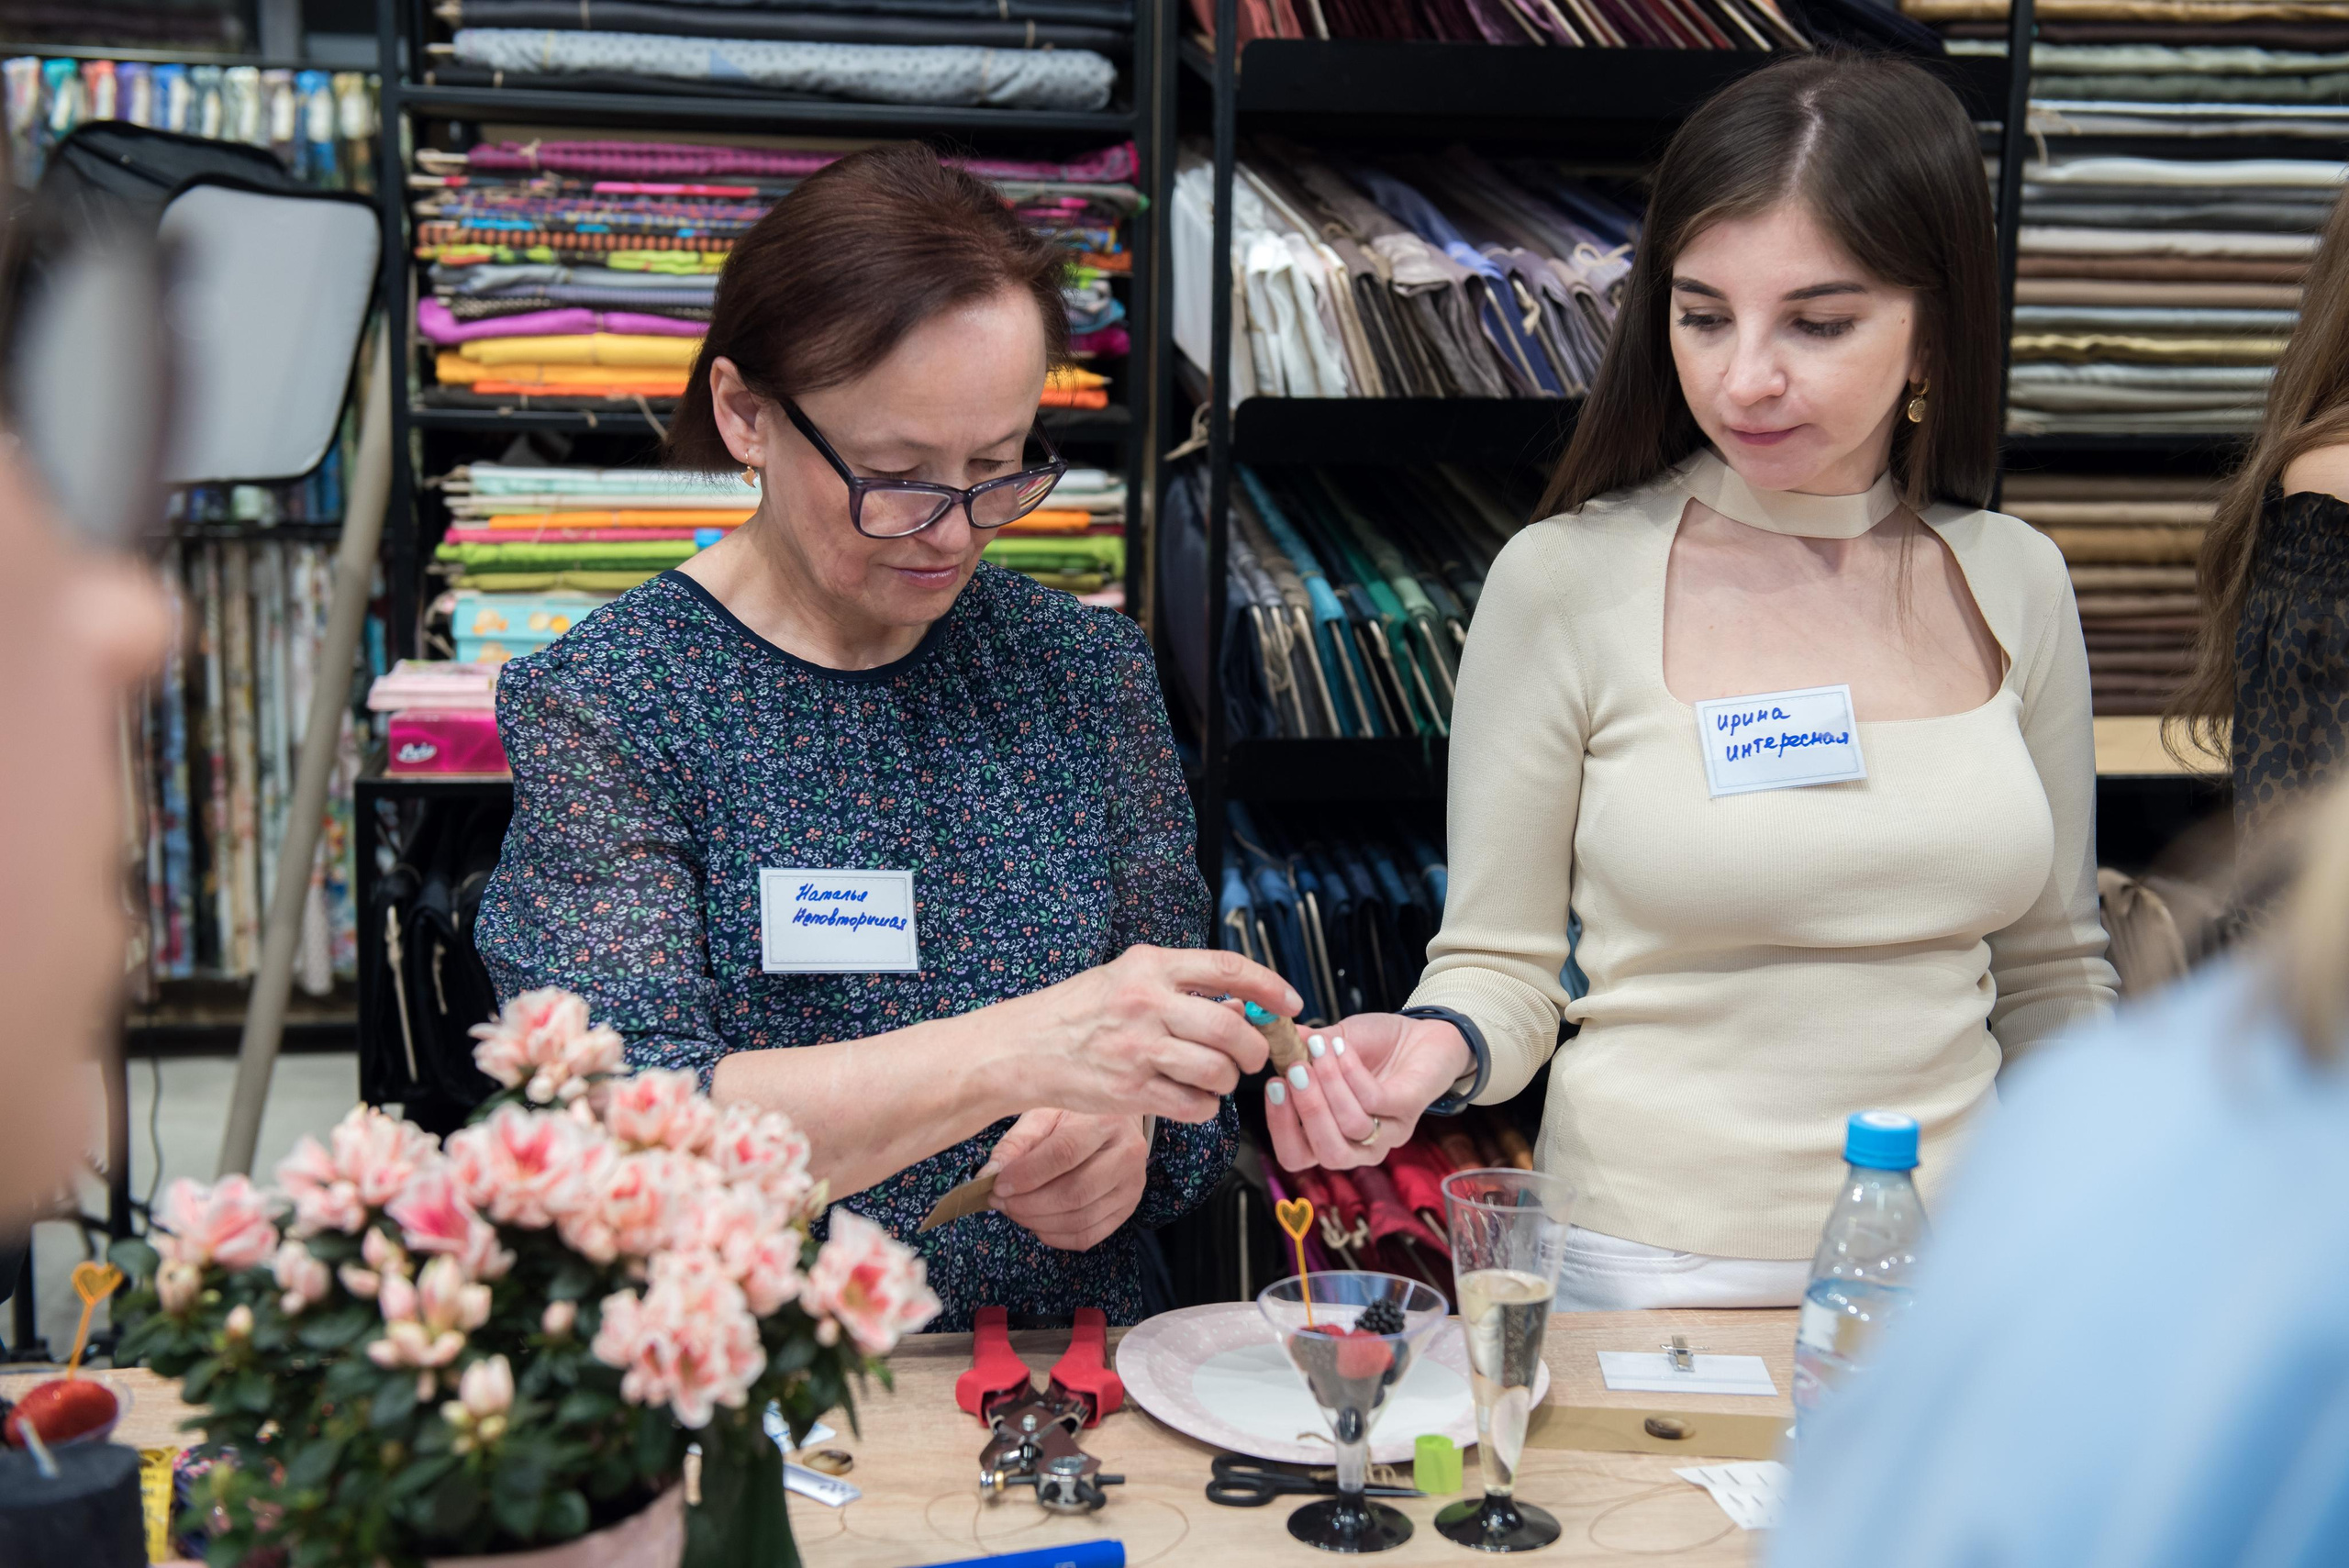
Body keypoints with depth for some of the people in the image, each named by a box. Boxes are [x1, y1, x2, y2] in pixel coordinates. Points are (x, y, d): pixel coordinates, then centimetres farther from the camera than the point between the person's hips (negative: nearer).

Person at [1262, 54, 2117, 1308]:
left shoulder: (2014, 582, 2)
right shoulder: (1563, 583, -9)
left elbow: (2051, 971, 12)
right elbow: (1504, 964, -2)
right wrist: (1441, 1048, -23)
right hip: (1648, 1278, -2)